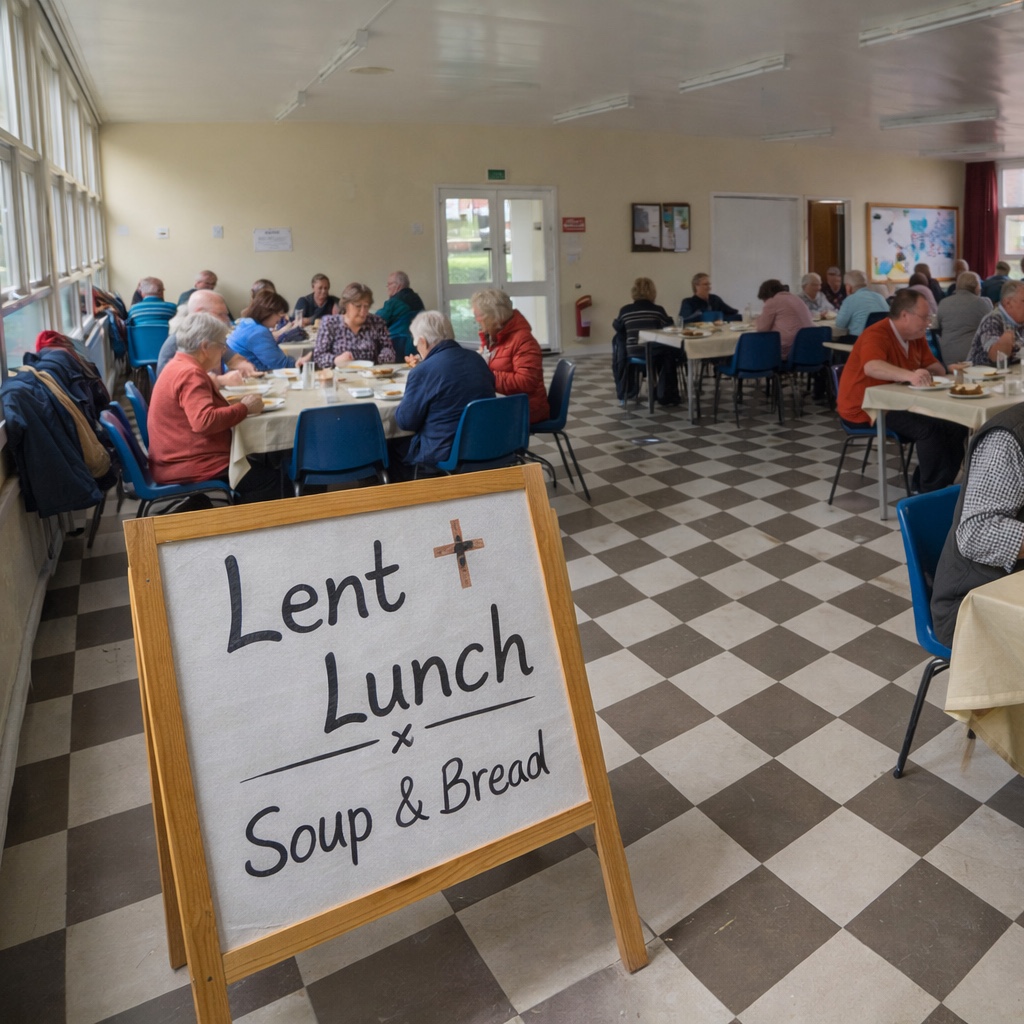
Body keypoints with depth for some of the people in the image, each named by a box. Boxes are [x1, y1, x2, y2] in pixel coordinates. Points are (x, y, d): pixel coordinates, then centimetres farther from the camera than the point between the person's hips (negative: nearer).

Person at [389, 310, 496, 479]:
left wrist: (405, 401, 11)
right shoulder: (477, 358, 4)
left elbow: (405, 421, -11)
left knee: (392, 447, 16)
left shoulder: (423, 371, -18)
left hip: (446, 454, -7)